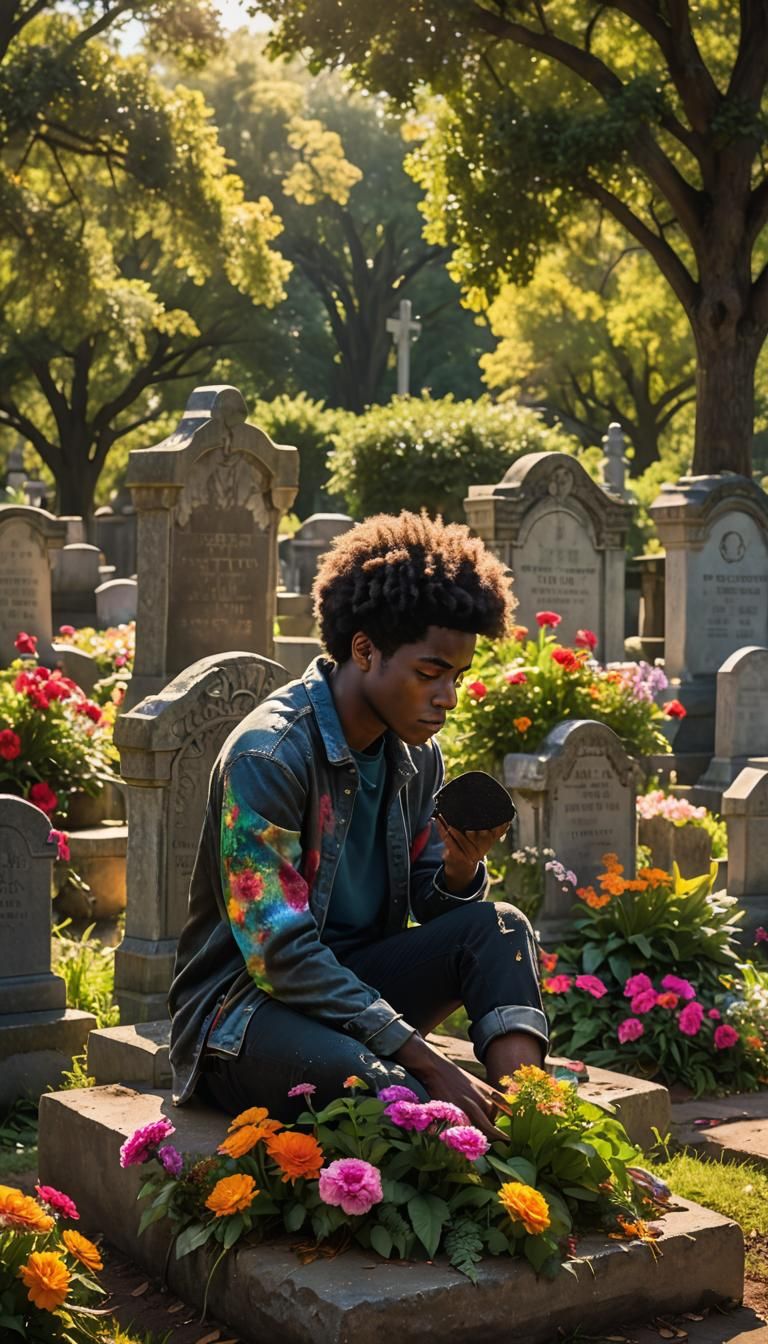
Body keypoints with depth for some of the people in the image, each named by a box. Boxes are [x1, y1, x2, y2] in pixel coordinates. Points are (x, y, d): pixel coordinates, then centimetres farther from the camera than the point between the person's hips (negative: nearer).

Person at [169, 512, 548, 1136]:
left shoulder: (418, 756, 4)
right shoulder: (268, 755, -20)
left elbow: (430, 911, 9)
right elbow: (278, 951, -25)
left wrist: (462, 868, -17)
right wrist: (431, 1065, -28)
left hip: (354, 984, 8)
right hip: (243, 1005, -7)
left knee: (499, 926, -17)